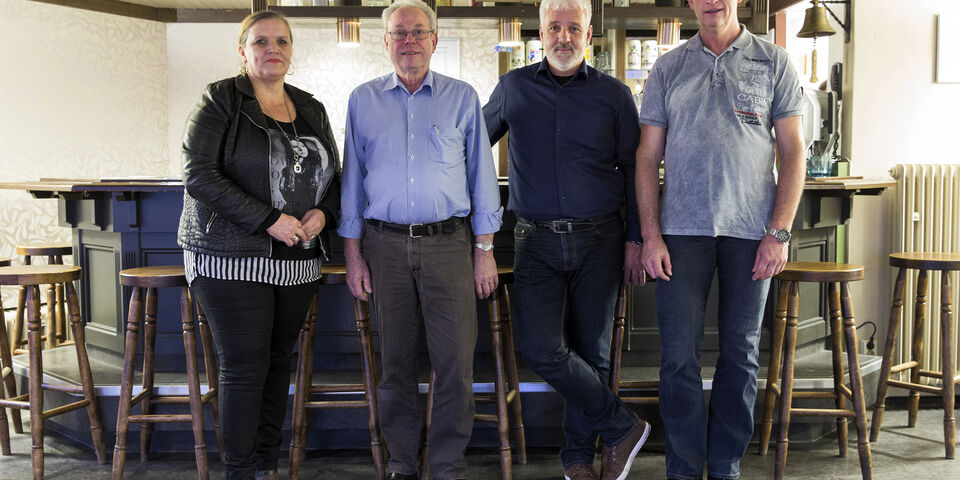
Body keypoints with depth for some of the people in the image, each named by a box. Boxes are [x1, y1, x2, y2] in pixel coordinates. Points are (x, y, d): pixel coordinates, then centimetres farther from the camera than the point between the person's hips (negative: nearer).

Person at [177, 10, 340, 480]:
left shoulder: (311, 110, 14)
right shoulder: (220, 101, -2)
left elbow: (333, 177, 20)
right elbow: (198, 176, -12)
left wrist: (323, 213, -3)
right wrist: (269, 220, -18)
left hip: (297, 261, 5)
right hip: (233, 259, -5)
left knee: (278, 360, 10)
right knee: (244, 367, -4)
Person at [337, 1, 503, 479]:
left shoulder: (462, 98, 6)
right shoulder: (363, 100, 9)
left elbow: (481, 175, 6)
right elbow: (352, 180, 10)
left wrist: (485, 251, 1)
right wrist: (352, 254, 4)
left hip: (448, 243, -1)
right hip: (385, 245, 1)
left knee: (454, 362, -3)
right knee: (396, 359, 8)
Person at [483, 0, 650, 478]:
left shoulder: (614, 95, 5)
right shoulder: (512, 88, 7)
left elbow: (634, 170, 6)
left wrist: (635, 239, 2)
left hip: (599, 241, 0)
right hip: (537, 241, 1)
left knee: (591, 350, 6)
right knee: (542, 350, -12)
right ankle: (621, 427, 8)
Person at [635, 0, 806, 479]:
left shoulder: (773, 62, 7)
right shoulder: (668, 68, 9)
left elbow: (792, 152, 3)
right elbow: (647, 157, 7)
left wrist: (779, 232, -6)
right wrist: (651, 236, -2)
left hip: (751, 231, 0)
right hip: (683, 229, 0)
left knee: (741, 355, 7)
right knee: (679, 356, -1)